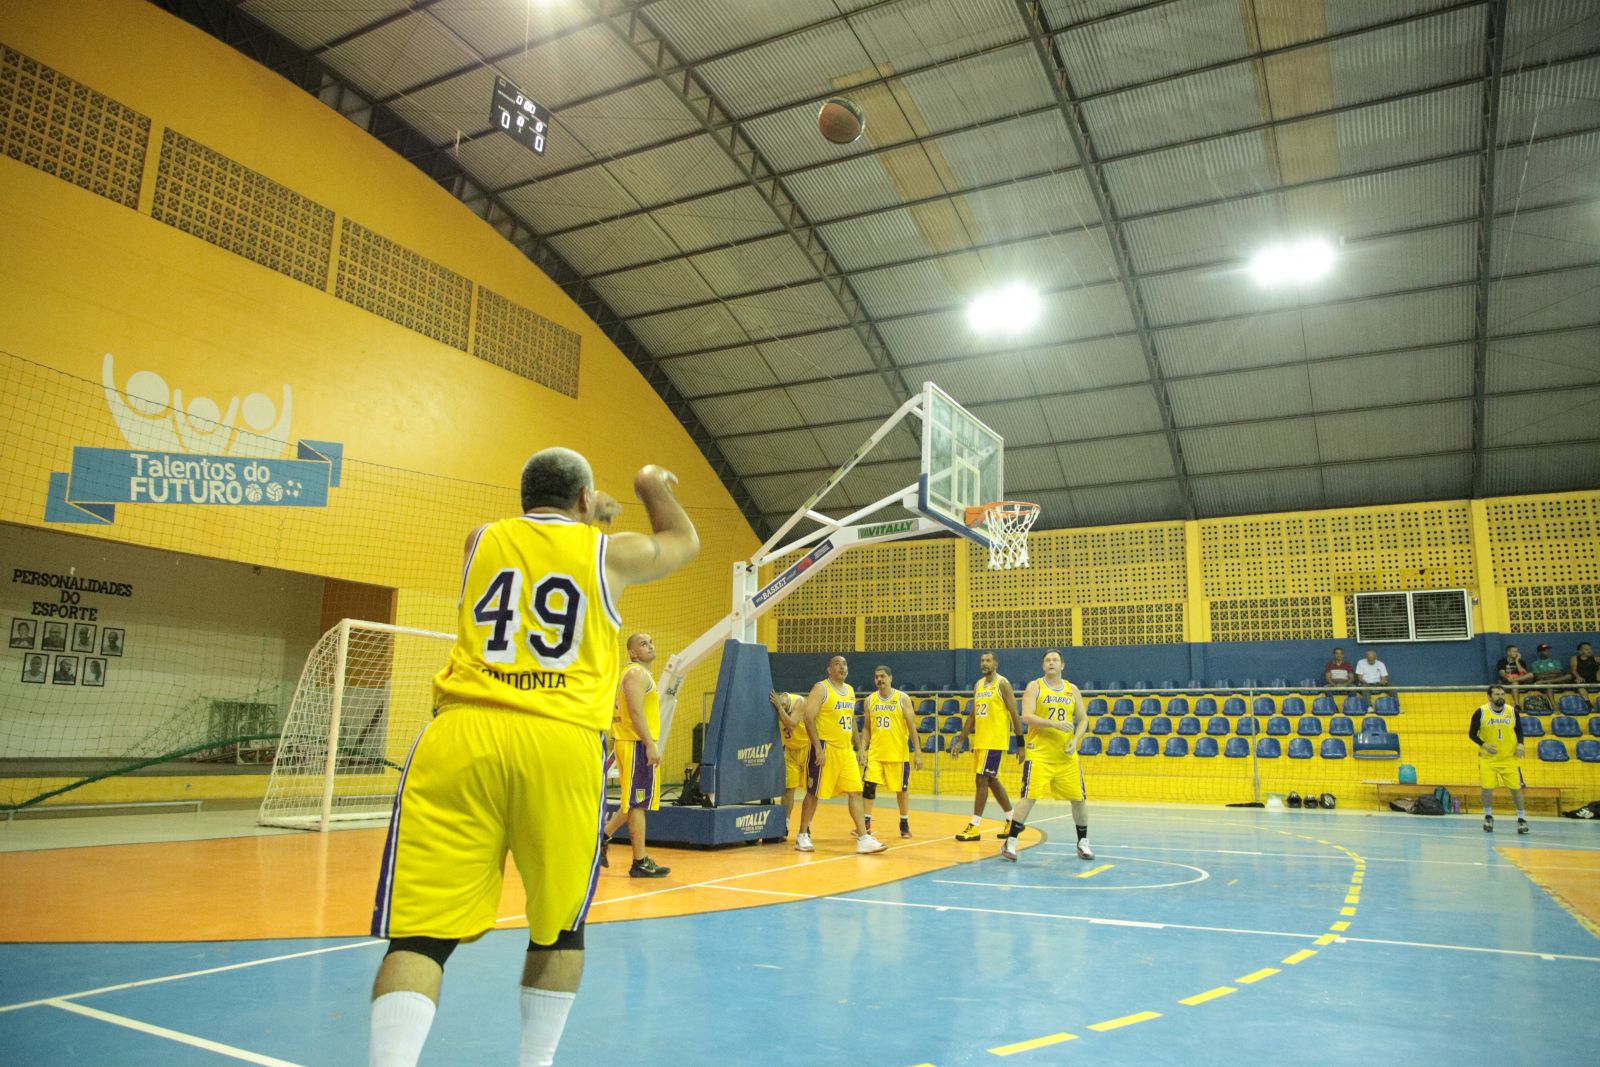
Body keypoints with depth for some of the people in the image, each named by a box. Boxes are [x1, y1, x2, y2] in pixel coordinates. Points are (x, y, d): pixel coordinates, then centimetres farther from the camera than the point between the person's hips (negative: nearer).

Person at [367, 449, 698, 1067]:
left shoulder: (481, 539, 19)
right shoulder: (609, 552, 12)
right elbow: (684, 542, 34)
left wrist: (590, 516, 58)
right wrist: (653, 488, 52)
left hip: (462, 736, 2)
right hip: (560, 743, -1)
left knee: (422, 930, -1)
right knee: (560, 925, 17)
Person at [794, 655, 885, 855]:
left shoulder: (850, 691, 14)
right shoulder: (821, 689, -9)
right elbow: (809, 718, -16)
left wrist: (858, 747, 17)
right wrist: (818, 748, -21)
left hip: (846, 750, 7)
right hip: (826, 748, -7)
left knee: (855, 792, 1)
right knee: (814, 794, 2)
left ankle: (863, 838, 2)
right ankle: (802, 836, 15)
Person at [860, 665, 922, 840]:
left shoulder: (902, 698, -5)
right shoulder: (870, 700, 5)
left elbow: (911, 726, -6)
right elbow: (867, 728, 12)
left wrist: (918, 752, -11)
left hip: (898, 753, -2)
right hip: (875, 752, 2)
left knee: (902, 788, 8)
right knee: (869, 785, -6)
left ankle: (905, 823, 24)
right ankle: (866, 823, 2)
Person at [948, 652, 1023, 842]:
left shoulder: (1002, 683, -8)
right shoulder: (978, 685, 14)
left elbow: (1015, 715, -11)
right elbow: (972, 716, 18)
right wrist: (960, 740, 14)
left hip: (994, 741, -8)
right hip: (979, 740, 8)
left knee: (982, 779, -9)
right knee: (992, 781, 13)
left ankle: (975, 826, -4)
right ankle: (1012, 821, 26)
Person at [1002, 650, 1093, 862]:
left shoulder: (1072, 690, 10)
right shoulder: (1034, 687, -2)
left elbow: (1083, 719, 11)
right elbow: (1026, 717, -13)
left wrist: (1075, 741, -6)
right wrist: (1053, 724, -25)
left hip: (1066, 755, 4)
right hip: (1039, 754, -4)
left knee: (1078, 798, 7)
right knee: (1029, 797, -11)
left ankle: (1083, 843, 26)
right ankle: (1010, 843, -3)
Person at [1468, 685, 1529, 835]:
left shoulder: (1513, 712, 0)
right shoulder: (1481, 712, -7)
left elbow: (1519, 731, 11)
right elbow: (1472, 734, -2)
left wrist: (1520, 744, -7)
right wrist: (1484, 745, -18)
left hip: (1509, 758, 2)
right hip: (1487, 759, -1)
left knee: (1516, 788, 0)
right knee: (1486, 787, -3)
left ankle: (1522, 818, 15)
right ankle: (1488, 817, 16)